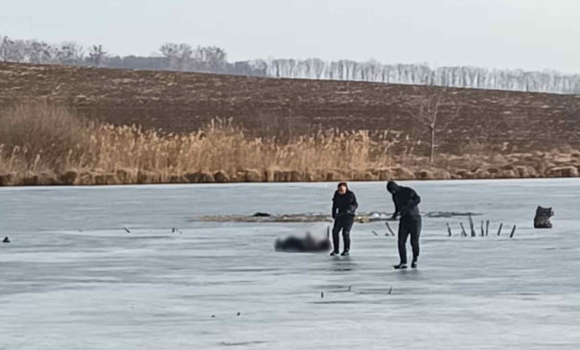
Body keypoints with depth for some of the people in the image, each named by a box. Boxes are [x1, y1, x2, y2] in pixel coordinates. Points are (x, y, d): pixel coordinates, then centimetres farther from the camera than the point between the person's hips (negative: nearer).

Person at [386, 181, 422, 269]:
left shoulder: (408, 191, -11)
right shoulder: (395, 196, 9)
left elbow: (418, 199, -24)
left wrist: (406, 207, -33)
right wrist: (395, 215, -1)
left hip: (414, 218, -6)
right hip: (404, 219, 6)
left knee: (414, 242, -5)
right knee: (401, 241, -8)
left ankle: (415, 260, 17)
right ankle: (403, 263, -7)